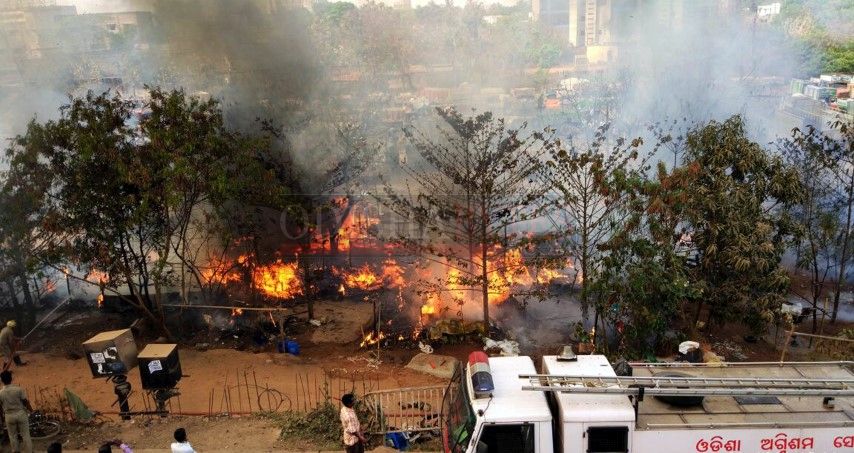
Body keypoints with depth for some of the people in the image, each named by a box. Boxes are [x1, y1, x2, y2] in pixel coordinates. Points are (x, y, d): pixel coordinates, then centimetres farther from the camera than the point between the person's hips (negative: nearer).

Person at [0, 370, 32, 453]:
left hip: (9, 416, 2)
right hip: (21, 413, -2)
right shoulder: (19, 389, -18)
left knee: (12, 436, 20)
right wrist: (30, 409, 8)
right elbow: (26, 401, -10)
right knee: (25, 435, 11)